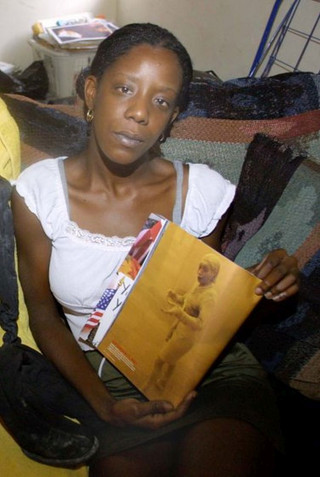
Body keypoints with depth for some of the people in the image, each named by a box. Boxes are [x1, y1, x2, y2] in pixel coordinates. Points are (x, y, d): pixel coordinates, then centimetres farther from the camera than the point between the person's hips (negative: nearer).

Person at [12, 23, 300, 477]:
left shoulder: (203, 190, -5)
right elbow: (44, 316, 0)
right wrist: (103, 404, -12)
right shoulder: (38, 190, -6)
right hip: (110, 384, 1)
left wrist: (256, 284, -13)